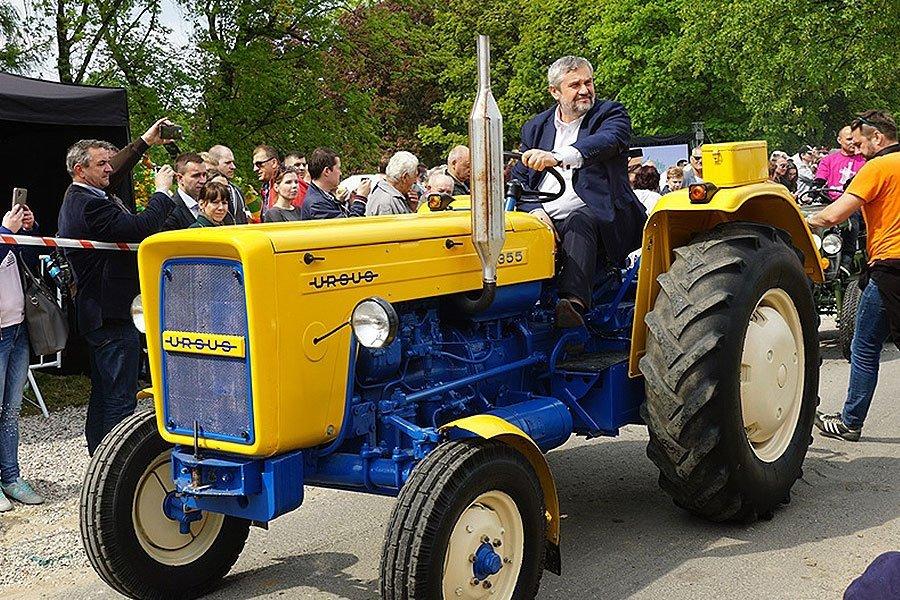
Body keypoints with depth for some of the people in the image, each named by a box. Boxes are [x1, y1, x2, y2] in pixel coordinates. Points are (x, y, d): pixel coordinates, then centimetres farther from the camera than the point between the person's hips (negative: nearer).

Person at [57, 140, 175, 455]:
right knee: (120, 397, -6)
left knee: (103, 392, 20)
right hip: (113, 314, -11)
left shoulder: (75, 200, 14)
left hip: (95, 313, 11)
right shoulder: (91, 205, -20)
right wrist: (162, 190, -16)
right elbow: (141, 228, -28)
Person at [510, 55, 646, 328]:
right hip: (544, 221, 4)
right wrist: (535, 210, -9)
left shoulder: (611, 114, 7)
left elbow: (608, 141, -18)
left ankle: (574, 301, -55)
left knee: (579, 222, -38)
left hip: (596, 217, -3)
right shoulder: (535, 127, 19)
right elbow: (518, 180, 14)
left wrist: (558, 157, -37)